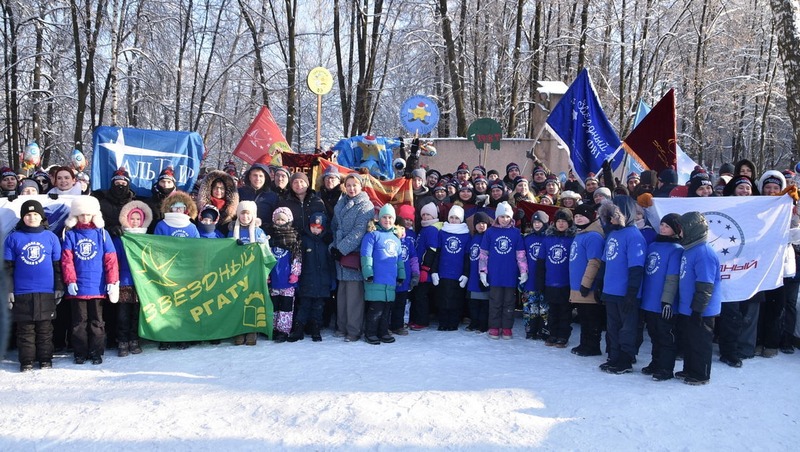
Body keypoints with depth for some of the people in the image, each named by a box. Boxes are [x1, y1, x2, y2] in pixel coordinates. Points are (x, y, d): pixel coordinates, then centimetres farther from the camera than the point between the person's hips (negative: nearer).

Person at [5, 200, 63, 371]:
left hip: (46, 291, 0)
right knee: (25, 328, 4)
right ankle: (26, 360, 11)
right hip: (22, 292, 0)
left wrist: (59, 288, 4)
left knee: (45, 327, 6)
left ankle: (45, 359, 14)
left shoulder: (51, 237, 5)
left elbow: (57, 265, 7)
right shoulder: (14, 238, 4)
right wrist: (10, 291, 0)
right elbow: (8, 267, 5)